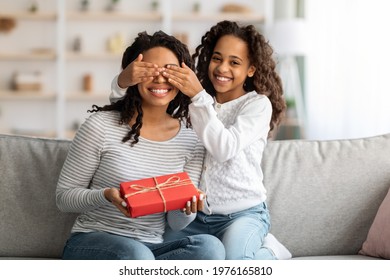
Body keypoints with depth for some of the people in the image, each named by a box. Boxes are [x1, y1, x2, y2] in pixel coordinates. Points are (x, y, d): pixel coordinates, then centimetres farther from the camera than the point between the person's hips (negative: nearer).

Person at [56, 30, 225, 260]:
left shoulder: (192, 137, 5)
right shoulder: (101, 125, -5)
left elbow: (176, 223, 8)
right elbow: (64, 197, 0)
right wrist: (106, 196, -20)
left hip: (153, 247, 5)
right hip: (93, 240, -5)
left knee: (210, 246, -28)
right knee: (135, 254, -40)